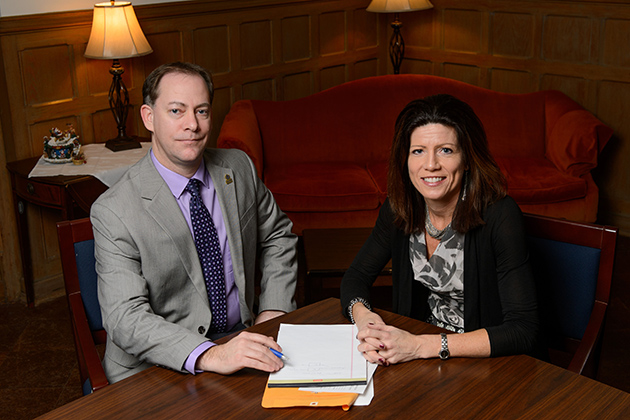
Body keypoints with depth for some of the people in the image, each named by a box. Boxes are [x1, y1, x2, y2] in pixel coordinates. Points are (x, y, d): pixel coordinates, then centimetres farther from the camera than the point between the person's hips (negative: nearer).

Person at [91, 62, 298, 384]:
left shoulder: (239, 168, 1)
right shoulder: (114, 212, -15)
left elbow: (277, 237, 17)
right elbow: (126, 318, -23)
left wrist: (273, 311, 1)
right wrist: (209, 355, -38)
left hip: (239, 338, 5)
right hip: (157, 368, -4)